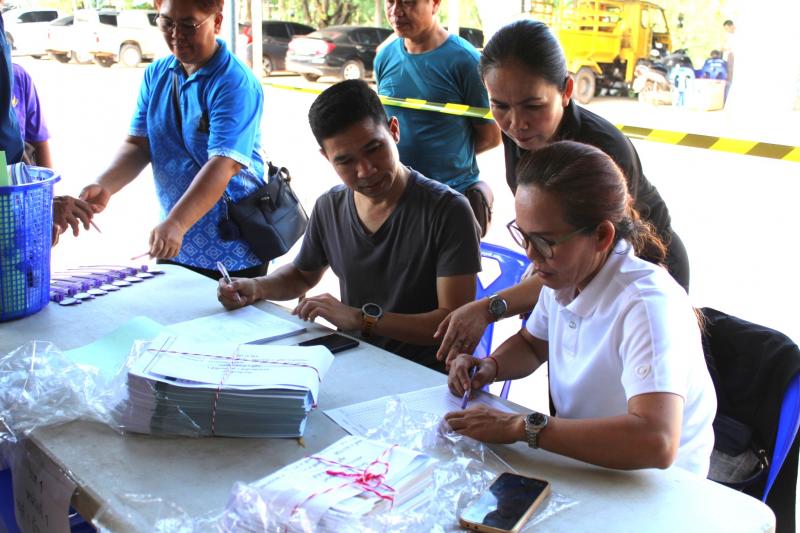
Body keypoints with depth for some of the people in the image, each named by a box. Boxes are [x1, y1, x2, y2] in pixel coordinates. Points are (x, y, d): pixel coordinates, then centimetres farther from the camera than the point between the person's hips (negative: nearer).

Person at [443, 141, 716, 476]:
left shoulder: (647, 305, -28)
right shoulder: (565, 276, -3)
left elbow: (657, 443, -41)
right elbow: (532, 344, 18)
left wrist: (522, 427, -36)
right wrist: (490, 367, -4)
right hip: (580, 457, 7)